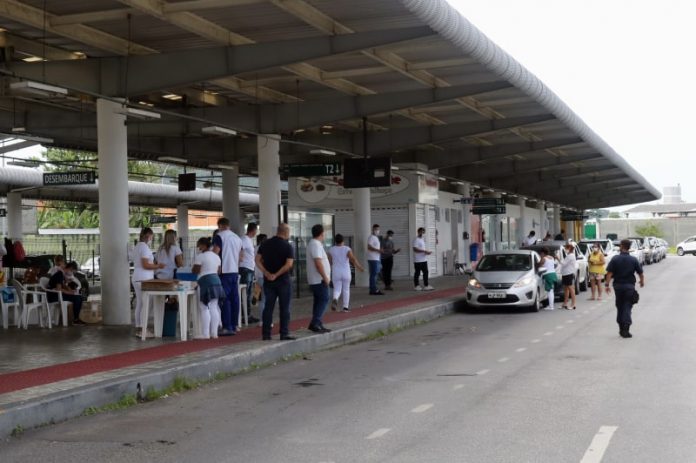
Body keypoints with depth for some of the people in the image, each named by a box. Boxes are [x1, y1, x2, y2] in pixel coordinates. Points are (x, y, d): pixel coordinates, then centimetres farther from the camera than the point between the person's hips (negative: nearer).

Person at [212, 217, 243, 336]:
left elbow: (215, 254, -13)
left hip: (224, 272, -7)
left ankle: (227, 327, -10)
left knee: (225, 300, -7)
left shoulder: (219, 236, -7)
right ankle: (234, 325, 12)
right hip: (235, 271, 7)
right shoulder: (237, 237, 15)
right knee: (234, 299, 9)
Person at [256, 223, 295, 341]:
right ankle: (284, 333, 2)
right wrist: (276, 275, -15)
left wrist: (266, 273, -7)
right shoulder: (287, 246, -9)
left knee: (268, 307, 8)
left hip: (268, 281, 4)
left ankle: (266, 334, 7)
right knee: (284, 308, 3)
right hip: (283, 280, -4)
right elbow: (289, 264, -20)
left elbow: (257, 260, 1)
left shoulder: (265, 244, 5)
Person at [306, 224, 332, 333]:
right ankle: (314, 323, -15)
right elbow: (318, 263, -24)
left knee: (318, 301, 12)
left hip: (315, 279, 10)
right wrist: (325, 277, -20)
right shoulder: (316, 245, -17)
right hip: (319, 279, -10)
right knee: (324, 300, -11)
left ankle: (317, 324, 14)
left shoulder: (313, 243, 16)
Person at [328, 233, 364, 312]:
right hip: (346, 272, -1)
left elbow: (329, 262, 4)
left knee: (337, 289, 5)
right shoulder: (347, 249, -6)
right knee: (346, 289, 10)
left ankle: (335, 299, -25)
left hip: (336, 273, 1)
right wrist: (359, 267, -8)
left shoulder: (331, 250, 0)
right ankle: (346, 307, 11)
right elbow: (353, 260, -14)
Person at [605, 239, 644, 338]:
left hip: (618, 285, 1)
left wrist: (607, 284, -6)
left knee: (620, 307, 14)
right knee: (627, 307, 0)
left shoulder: (615, 259, -5)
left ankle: (621, 329, 21)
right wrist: (642, 281, 20)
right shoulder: (634, 260, -4)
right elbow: (640, 273, 2)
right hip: (630, 286, -1)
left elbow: (609, 273, -10)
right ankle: (625, 330, -11)